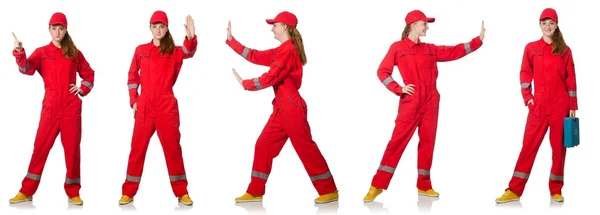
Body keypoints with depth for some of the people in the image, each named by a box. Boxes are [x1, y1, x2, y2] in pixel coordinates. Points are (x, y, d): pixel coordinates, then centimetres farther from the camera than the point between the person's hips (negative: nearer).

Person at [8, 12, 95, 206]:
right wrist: (19, 53, -31)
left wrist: (83, 89, 1)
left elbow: (89, 74, 18)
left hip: (71, 108, 1)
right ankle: (27, 191, 9)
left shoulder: (74, 53, 7)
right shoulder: (41, 52, 4)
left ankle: (73, 192, 13)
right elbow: (27, 69, -14)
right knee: (40, 148, 1)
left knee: (72, 149, 3)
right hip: (50, 108, 0)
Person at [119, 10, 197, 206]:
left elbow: (188, 52, -21)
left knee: (173, 148, 2)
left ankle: (182, 193, 9)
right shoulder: (141, 50, 6)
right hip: (144, 107, 1)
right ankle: (128, 192, 13)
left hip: (167, 107, -1)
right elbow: (132, 76, 12)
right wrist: (133, 100, 3)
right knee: (137, 148, 5)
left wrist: (191, 38, -42)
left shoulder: (173, 52, 1)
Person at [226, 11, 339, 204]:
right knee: (263, 145, 9)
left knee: (305, 148, -6)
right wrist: (230, 40, 17)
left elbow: (270, 78, -18)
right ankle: (255, 192, 13)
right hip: (282, 107, 10)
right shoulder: (281, 51, 16)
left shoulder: (288, 50, -15)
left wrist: (245, 83, -6)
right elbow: (255, 56, 17)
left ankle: (329, 191, 1)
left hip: (291, 107, -10)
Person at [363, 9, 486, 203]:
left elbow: (455, 51, 12)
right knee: (397, 141, -8)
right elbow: (382, 72, -1)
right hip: (410, 103, -5)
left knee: (427, 142, 6)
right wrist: (399, 89, -11)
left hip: (430, 103, 5)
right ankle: (377, 186, -5)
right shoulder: (397, 48, 0)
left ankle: (424, 186, 14)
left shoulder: (430, 49, 13)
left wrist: (479, 39, 8)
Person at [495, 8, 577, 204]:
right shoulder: (531, 48, 5)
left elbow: (571, 79, 5)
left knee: (559, 146, 4)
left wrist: (573, 106, 1)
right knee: (529, 145, -3)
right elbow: (525, 74, 6)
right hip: (538, 105, 0)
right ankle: (514, 190, -4)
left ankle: (556, 190, 14)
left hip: (560, 105, 0)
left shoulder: (565, 50, 5)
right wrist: (527, 96, -6)